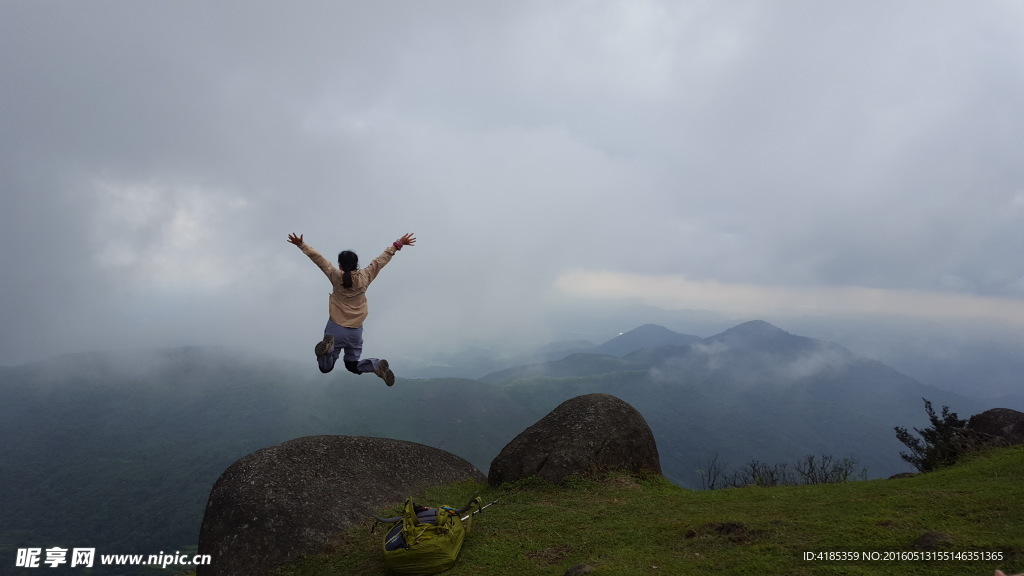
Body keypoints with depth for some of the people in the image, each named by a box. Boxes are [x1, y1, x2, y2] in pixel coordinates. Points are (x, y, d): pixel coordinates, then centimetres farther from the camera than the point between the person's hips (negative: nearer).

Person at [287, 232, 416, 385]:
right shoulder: (365, 277, -6)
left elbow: (317, 258, -3)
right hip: (355, 332, 2)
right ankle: (377, 365, -10)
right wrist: (398, 244, 11)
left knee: (325, 368, 5)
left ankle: (327, 346, -29)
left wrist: (301, 244, 6)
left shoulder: (336, 277, -10)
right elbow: (382, 259, 3)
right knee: (353, 366, 21)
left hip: (335, 328, -2)